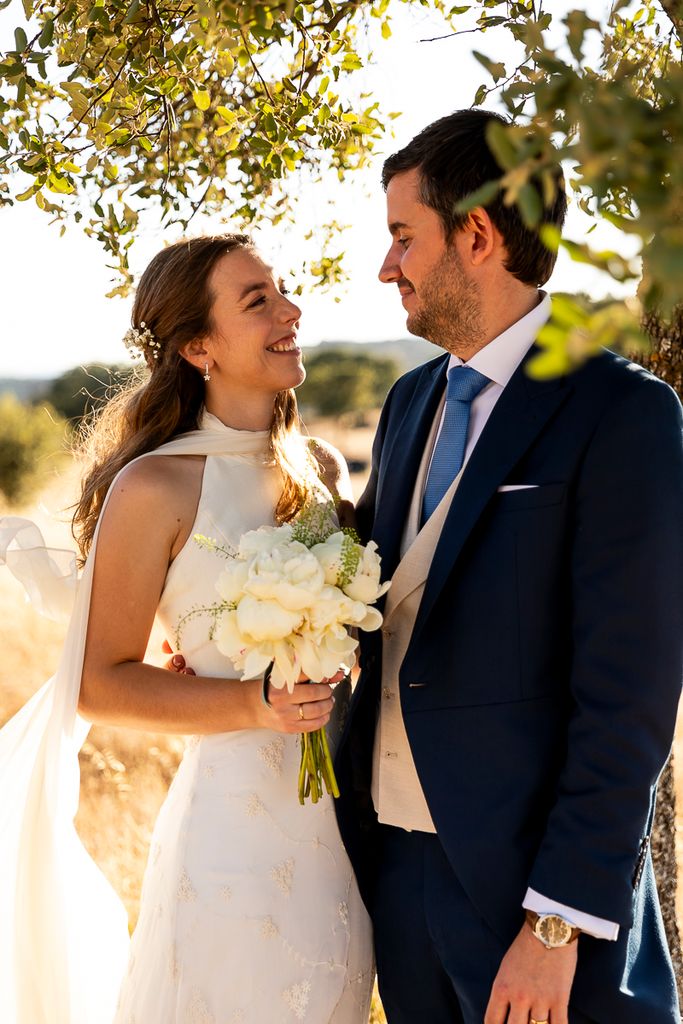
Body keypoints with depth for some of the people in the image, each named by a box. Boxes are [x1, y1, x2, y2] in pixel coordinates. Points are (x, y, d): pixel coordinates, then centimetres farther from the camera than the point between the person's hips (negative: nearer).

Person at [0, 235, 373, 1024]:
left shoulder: (322, 471, 6)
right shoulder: (155, 490, -12)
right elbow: (99, 685, -8)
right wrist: (251, 705, -19)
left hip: (343, 816, 6)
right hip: (234, 828, -6)